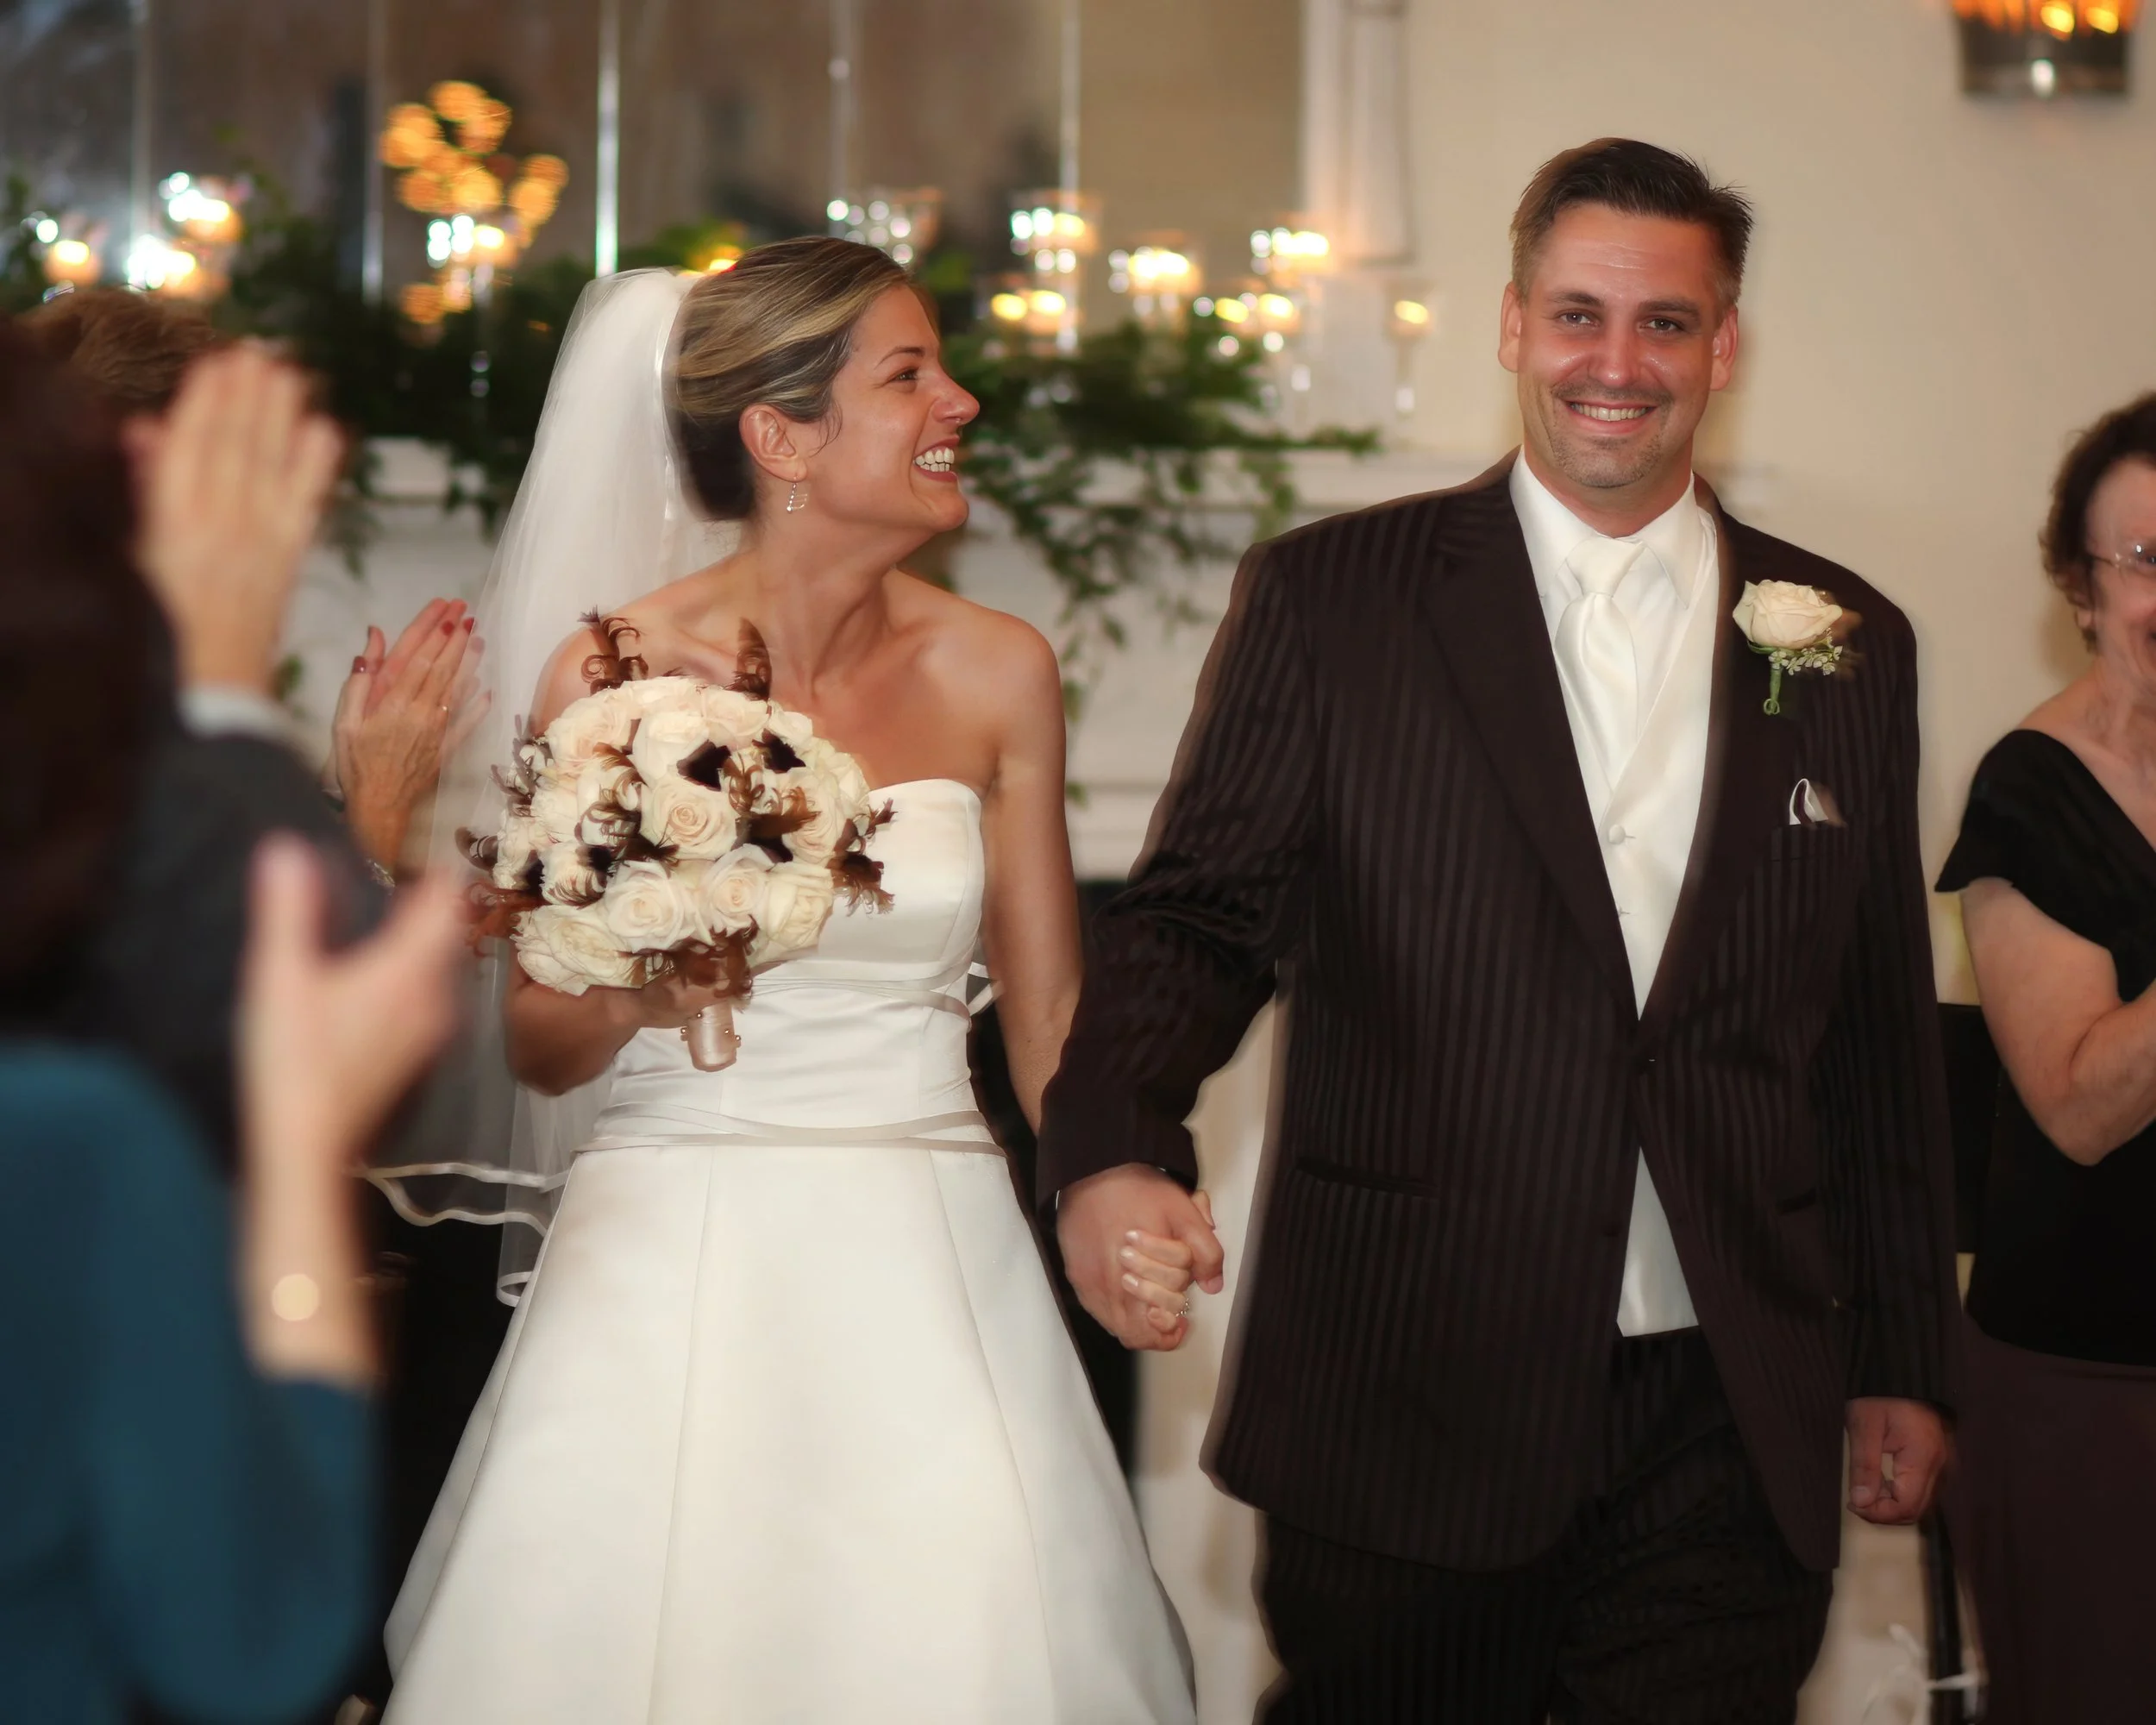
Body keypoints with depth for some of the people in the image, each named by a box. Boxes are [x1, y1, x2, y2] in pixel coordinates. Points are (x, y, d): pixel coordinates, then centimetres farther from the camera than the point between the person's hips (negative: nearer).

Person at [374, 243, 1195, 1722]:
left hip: (929, 1270, 2)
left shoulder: (997, 676, 4)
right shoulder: (615, 668, -4)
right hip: (675, 1256, -2)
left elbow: (1046, 1018, 12)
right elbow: (538, 1046, 1)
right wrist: (624, 1000, -19)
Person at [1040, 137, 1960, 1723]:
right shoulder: (1326, 599, 1)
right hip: (1403, 1406, -2)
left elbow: (1883, 1041, 12)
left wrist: (1902, 1367, 13)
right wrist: (1115, 1141, -21)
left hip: (1730, 1425, 2)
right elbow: (1197, 915, -2)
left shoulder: (1850, 644, 9)